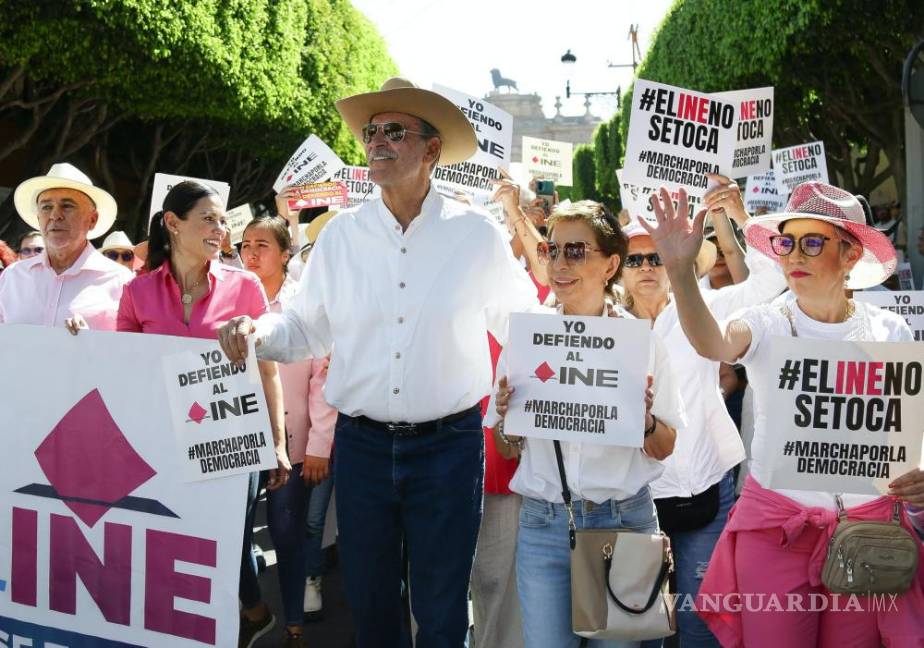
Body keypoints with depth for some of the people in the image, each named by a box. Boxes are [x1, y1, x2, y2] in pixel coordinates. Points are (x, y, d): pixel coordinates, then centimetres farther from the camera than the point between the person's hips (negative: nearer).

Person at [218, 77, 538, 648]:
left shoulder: (478, 234, -3)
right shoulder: (341, 234, 3)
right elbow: (308, 329, 9)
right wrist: (258, 333, -9)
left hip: (449, 446, -2)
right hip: (362, 445, 2)